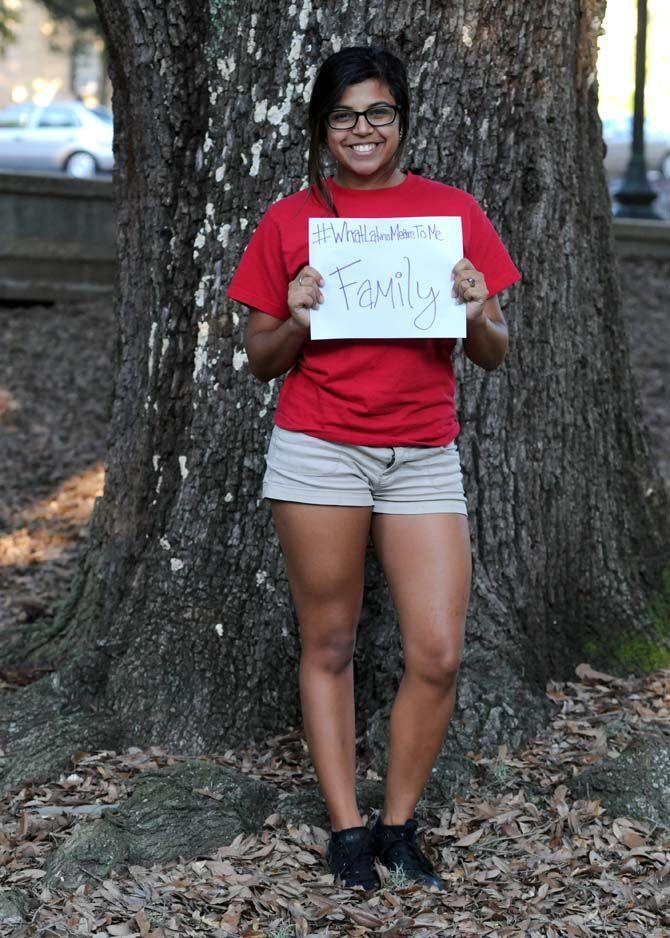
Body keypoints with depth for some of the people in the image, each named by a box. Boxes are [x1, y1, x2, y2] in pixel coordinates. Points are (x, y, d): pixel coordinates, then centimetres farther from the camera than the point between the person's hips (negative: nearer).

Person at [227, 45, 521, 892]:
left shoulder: (453, 211, 8)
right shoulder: (291, 220, 5)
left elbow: (494, 355, 10)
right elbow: (261, 361, 9)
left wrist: (476, 312, -11)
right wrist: (297, 320, -11)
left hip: (424, 456, 1)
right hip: (317, 449, -1)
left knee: (438, 655, -4)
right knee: (329, 645, 5)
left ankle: (398, 824, 15)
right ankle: (345, 828, 17)